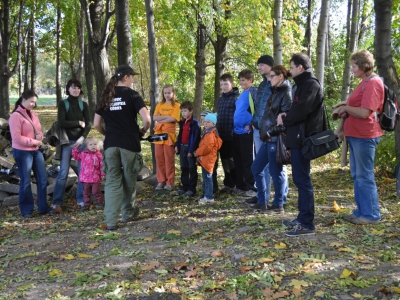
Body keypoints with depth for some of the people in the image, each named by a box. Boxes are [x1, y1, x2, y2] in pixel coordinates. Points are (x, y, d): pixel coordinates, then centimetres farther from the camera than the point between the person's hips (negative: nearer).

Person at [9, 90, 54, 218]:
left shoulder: (33, 114, 10)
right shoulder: (16, 116, -13)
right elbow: (16, 137, -18)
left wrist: (40, 136, -4)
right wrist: (33, 141, -17)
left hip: (36, 151, 7)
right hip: (22, 152, -7)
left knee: (43, 179, 9)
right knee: (25, 181, 3)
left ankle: (43, 207, 20)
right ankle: (26, 210, 16)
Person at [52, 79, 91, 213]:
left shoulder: (84, 105, 8)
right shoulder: (63, 104, 1)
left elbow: (88, 124, 1)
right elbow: (61, 123, -10)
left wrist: (82, 138, -13)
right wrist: (78, 123, -7)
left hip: (81, 141, 3)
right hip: (67, 142, -2)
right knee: (63, 172, -4)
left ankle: (81, 199, 14)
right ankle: (57, 202, 3)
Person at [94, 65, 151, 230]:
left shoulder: (105, 96, 10)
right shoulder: (132, 94, -4)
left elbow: (96, 124, 8)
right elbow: (146, 119, -15)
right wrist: (143, 130, 5)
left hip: (110, 145, 3)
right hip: (129, 144, -3)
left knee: (112, 182, 5)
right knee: (129, 180, 14)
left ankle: (111, 221, -1)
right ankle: (128, 213, 31)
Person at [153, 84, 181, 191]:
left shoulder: (176, 105, 0)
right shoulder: (160, 105, 13)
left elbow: (173, 119, -13)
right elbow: (154, 118, 1)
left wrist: (160, 119, -5)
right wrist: (166, 116, -11)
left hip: (169, 135, -4)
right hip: (158, 134, 4)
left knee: (169, 159, -1)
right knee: (159, 158, 5)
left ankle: (169, 182, 6)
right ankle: (161, 181, 12)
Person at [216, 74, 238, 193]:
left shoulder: (237, 98, -8)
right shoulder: (220, 99, 15)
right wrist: (217, 130, 15)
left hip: (232, 135, -7)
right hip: (222, 135, 7)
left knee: (232, 160, 0)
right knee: (224, 160, 11)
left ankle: (233, 184, 10)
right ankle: (228, 183, 20)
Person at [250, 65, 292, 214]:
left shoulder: (286, 93, -10)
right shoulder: (275, 92, 19)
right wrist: (264, 131, 17)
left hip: (276, 139, -10)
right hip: (268, 138, 10)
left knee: (275, 172, -3)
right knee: (256, 168, 14)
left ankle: (278, 205, 9)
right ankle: (262, 202, 23)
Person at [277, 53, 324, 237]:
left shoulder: (311, 84, -12)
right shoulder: (303, 84, 19)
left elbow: (301, 110, -22)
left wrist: (284, 120, -6)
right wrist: (286, 116, 0)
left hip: (303, 137, -10)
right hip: (299, 137, 10)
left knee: (302, 179, -8)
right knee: (299, 178, 14)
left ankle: (307, 224, -4)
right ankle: (303, 217, 22)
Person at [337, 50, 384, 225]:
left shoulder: (373, 83, -16)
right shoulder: (365, 83, 16)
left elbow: (364, 113, -23)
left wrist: (346, 108, -7)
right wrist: (346, 111, 7)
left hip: (364, 136, -10)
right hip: (356, 135, 10)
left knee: (365, 176, -3)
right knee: (357, 175, 14)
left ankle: (371, 215, 6)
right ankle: (362, 211, 23)